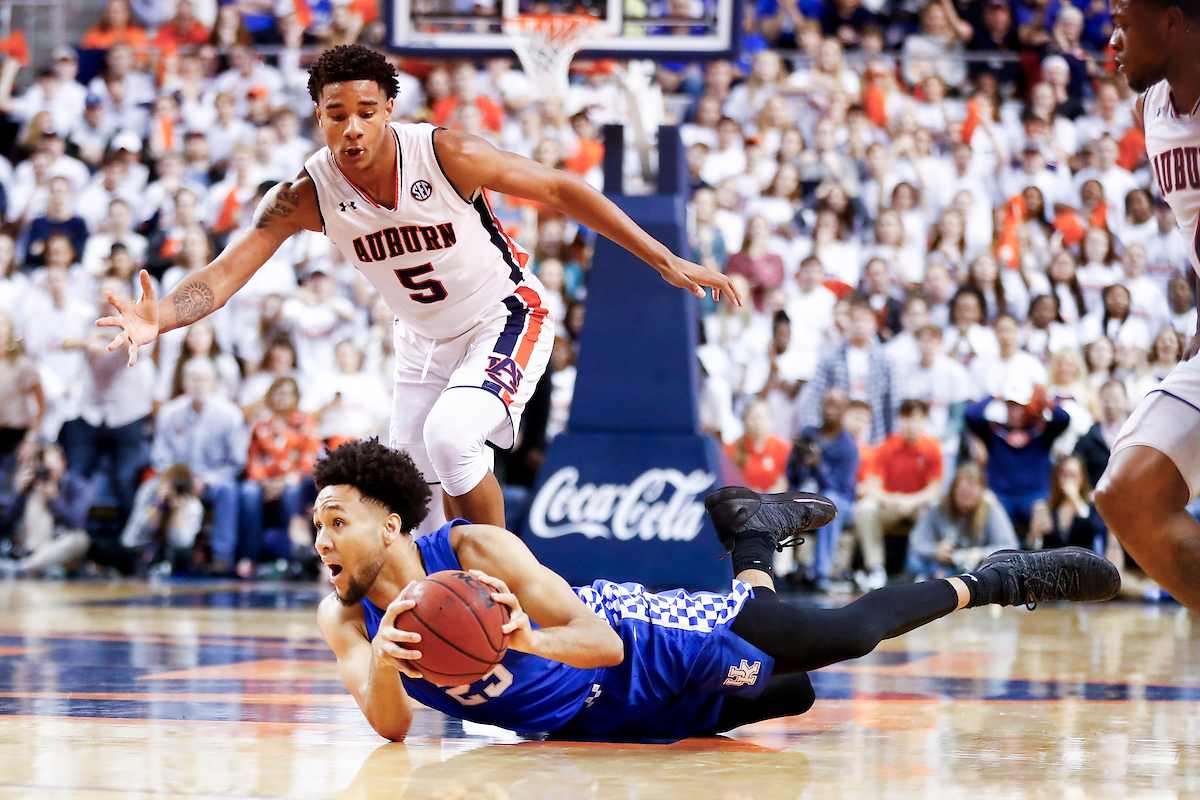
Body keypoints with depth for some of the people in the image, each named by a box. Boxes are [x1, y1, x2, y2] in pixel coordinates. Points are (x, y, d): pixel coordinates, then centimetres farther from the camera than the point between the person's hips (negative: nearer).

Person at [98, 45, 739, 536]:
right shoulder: (306, 196, -19)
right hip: (425, 337, 5)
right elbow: (225, 273, -25)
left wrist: (665, 261, -15)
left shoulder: (447, 156, -27)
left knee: (450, 434, -28)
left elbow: (559, 190, -16)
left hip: (504, 318, -5)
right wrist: (157, 319, -47)